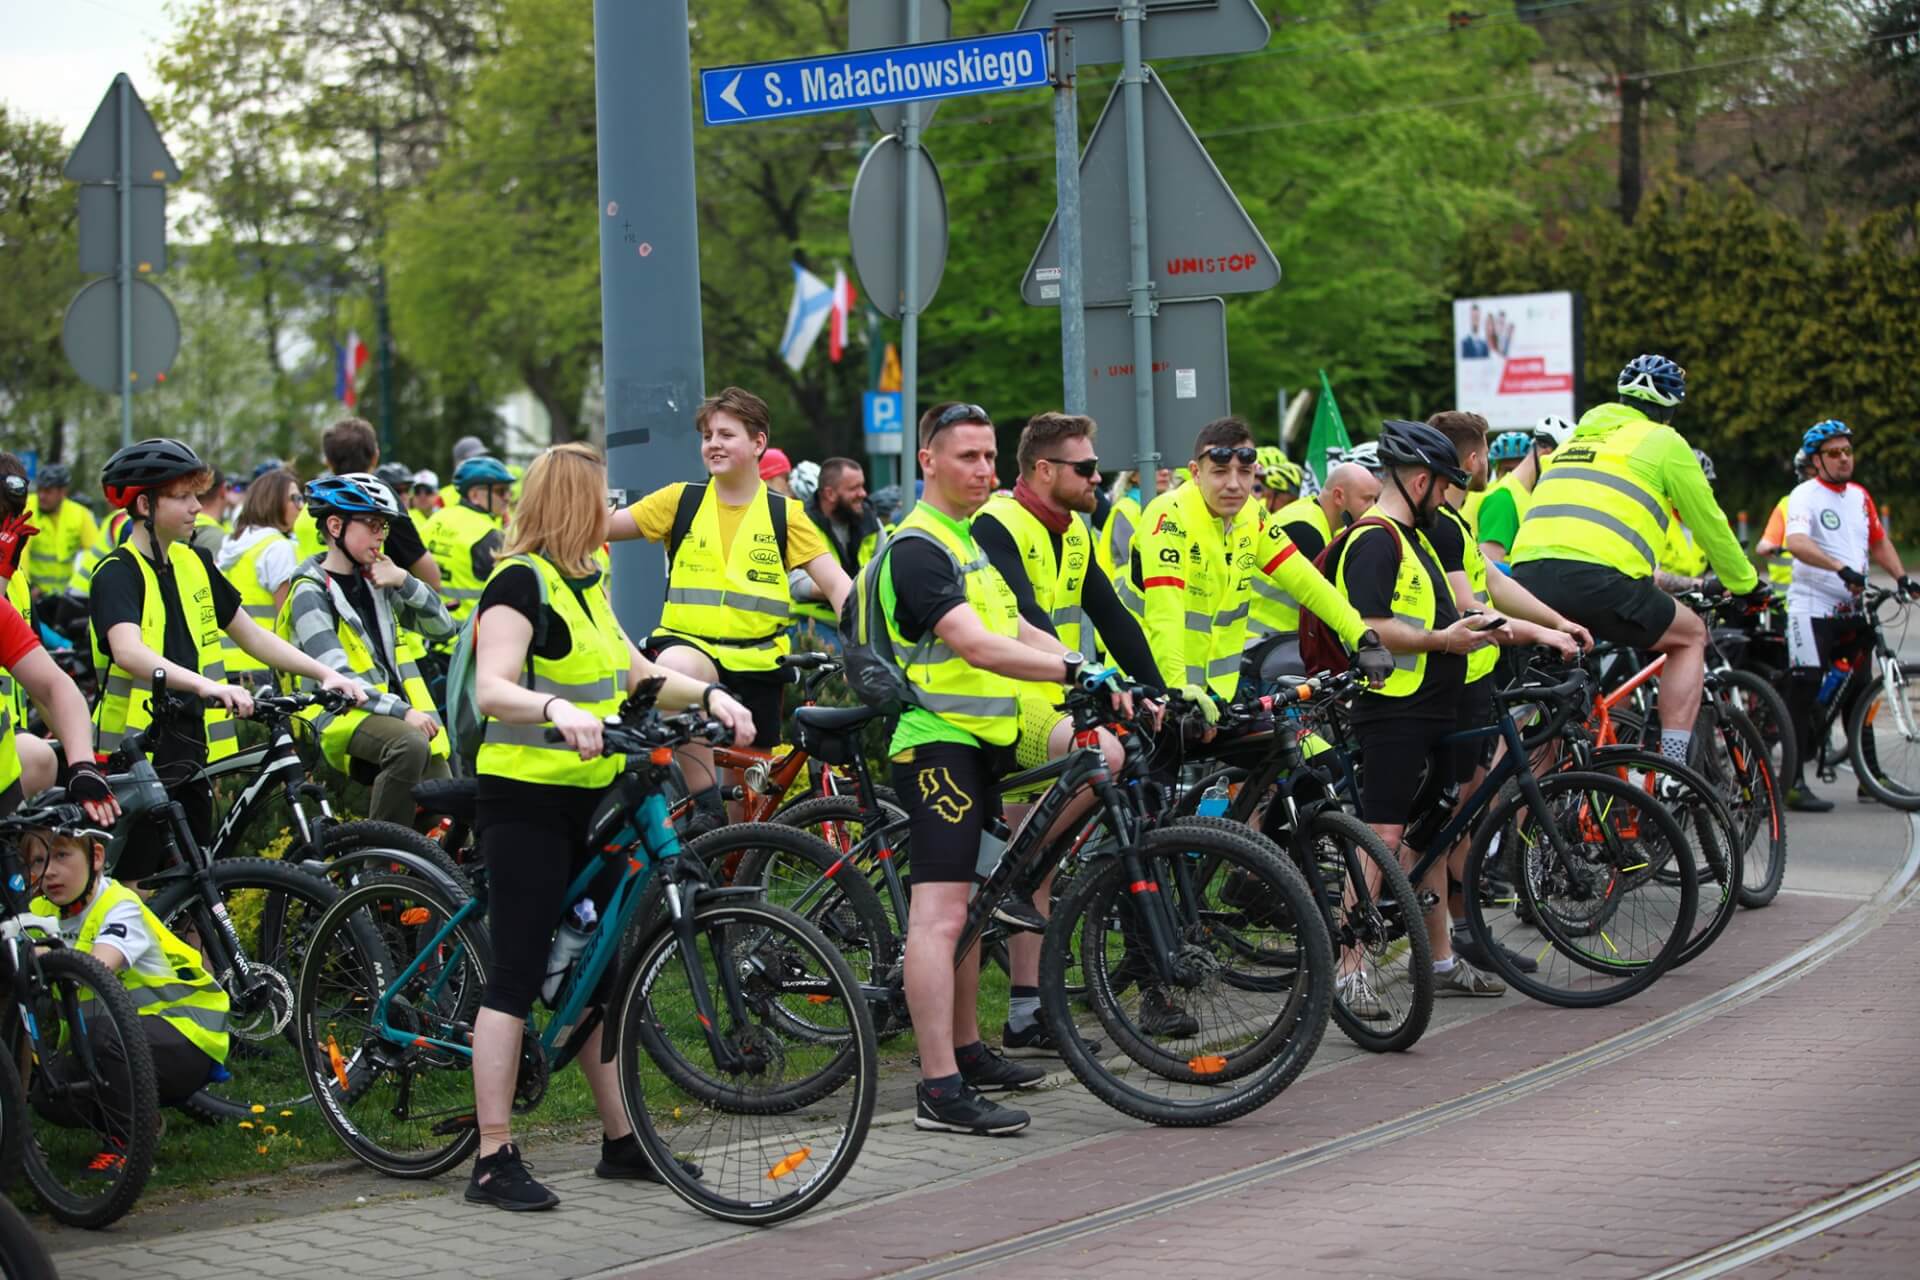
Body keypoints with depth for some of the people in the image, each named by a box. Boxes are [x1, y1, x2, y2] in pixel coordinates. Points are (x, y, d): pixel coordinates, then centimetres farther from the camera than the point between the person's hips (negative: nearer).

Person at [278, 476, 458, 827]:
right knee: (410, 745, -36)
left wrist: (404, 582, -4)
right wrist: (400, 711, -25)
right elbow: (335, 676, -17)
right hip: (343, 718, -7)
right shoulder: (311, 593, -6)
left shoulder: (375, 581, 15)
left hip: (400, 711, 7)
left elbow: (442, 627, 12)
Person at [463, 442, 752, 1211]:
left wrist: (709, 695, 0)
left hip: (588, 800, 9)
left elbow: (634, 674, 17)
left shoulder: (582, 583, 16)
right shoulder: (519, 582, -13)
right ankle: (494, 1160, -5)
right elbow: (492, 688, -25)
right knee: (518, 974, -8)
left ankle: (621, 1139, 22)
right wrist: (555, 708, -44)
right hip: (525, 799, -9)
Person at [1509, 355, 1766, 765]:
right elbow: (1709, 523, 20)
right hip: (1595, 577, -5)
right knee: (1690, 636, 18)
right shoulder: (1663, 442, 14)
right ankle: (1673, 769, 6)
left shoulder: (1574, 441, 32)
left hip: (1527, 575, 6)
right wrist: (1747, 585, 36)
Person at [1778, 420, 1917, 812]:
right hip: (1812, 606, -7)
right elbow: (1796, 543, -26)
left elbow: (1879, 542, 23)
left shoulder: (1860, 496, 14)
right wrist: (1841, 568, -39)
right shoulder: (1805, 496, -9)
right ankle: (1793, 782, -9)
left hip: (1851, 607, 7)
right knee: (1804, 692, -10)